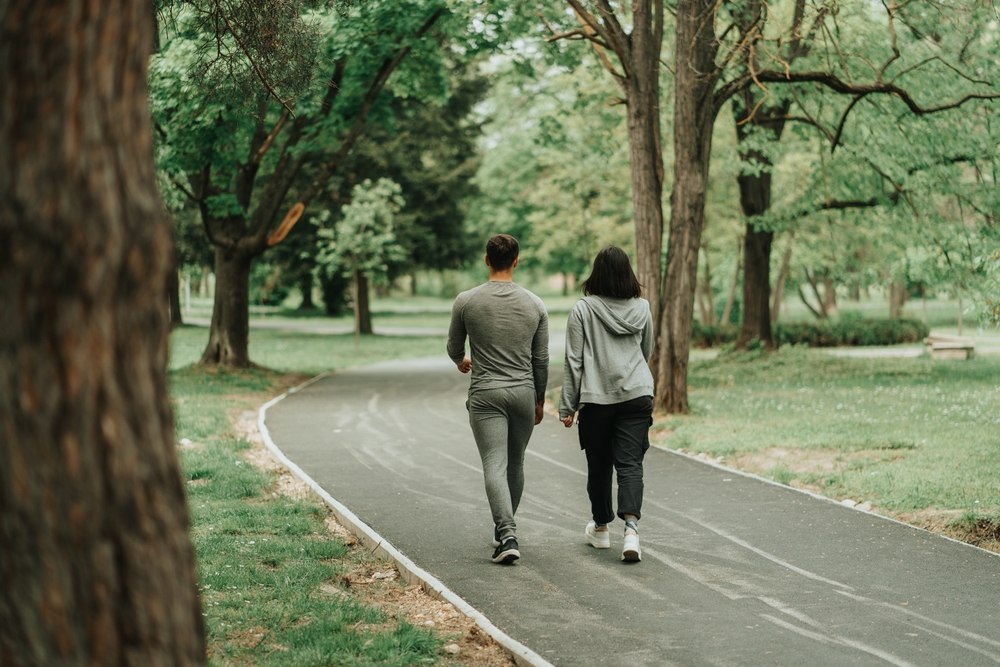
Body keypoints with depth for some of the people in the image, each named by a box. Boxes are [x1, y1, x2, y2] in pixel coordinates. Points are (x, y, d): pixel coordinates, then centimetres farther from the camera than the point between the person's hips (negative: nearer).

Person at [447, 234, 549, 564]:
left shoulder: (466, 301, -5)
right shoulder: (534, 304, 1)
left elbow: (454, 348, 10)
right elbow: (541, 360, 7)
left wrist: (462, 361, 34)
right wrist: (540, 400, 20)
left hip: (486, 394, -3)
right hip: (524, 393, 3)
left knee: (495, 465, -8)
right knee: (515, 464, 18)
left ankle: (507, 534, -23)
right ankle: (504, 528, 33)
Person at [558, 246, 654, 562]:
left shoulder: (583, 309, -6)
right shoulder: (642, 308, 3)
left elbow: (574, 361, -5)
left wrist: (568, 405, 0)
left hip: (596, 398, -1)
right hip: (637, 394, 2)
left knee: (599, 465, 13)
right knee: (630, 464, -2)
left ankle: (601, 528, 28)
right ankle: (631, 527, -21)